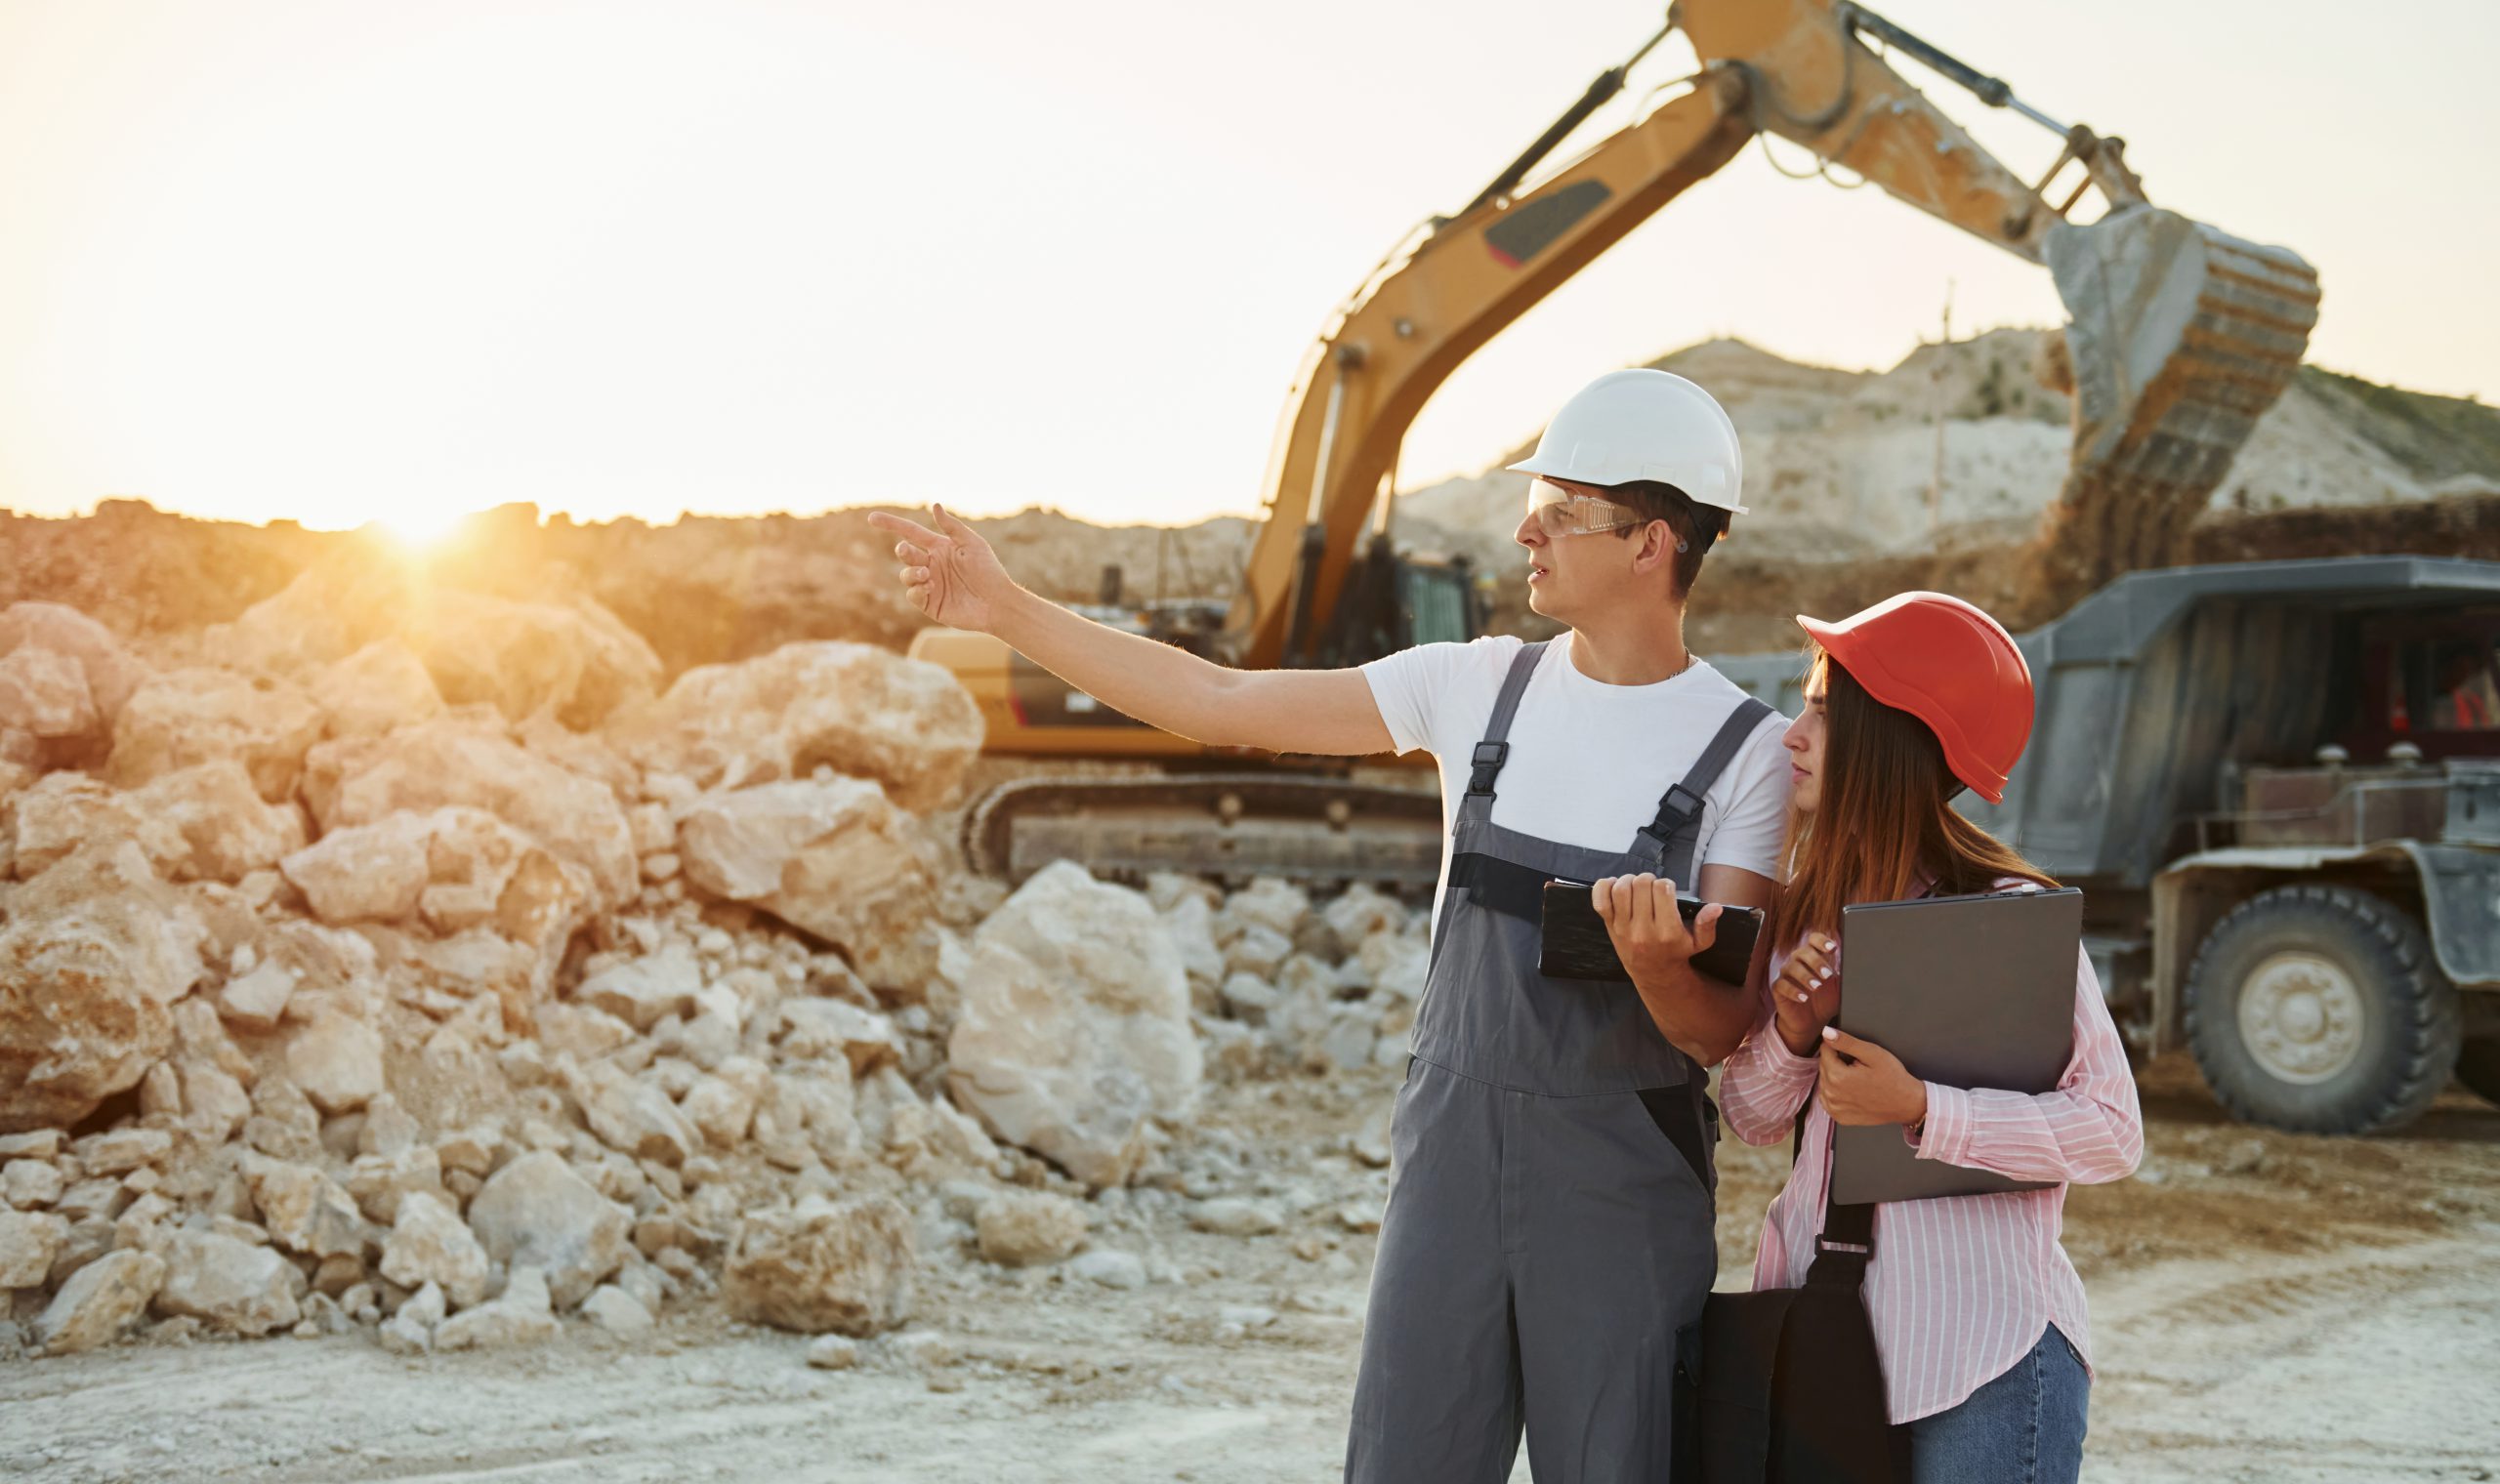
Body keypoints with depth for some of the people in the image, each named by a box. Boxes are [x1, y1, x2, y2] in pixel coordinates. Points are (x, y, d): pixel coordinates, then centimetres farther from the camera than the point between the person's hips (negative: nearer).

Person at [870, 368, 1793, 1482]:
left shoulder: (1745, 751, -6)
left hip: (1627, 1185, -3)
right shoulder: (1477, 688, 4)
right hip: (1450, 1152, 3)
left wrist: (1659, 964, -32)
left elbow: (1722, 1035, -9)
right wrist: (1007, 610, 4)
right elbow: (1224, 704, 6)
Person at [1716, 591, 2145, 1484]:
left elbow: (2113, 1132, -15)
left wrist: (1918, 1110, -23)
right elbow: (1752, 1118, 11)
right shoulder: (1806, 914, 8)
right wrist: (1791, 1037, -9)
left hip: (1983, 1351, -5)